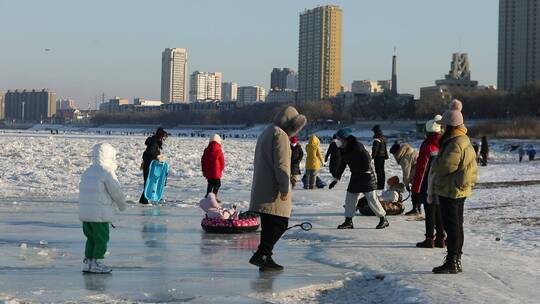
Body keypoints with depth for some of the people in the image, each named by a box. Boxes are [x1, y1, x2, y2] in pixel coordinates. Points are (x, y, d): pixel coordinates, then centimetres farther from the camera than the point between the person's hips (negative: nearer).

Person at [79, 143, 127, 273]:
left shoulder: (87, 172, 15)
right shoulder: (107, 172, -11)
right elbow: (116, 192, -9)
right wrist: (122, 205, 10)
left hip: (85, 213, 8)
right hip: (100, 214, -8)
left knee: (91, 238, 17)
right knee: (101, 238, 2)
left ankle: (87, 262, 18)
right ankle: (96, 263, 3)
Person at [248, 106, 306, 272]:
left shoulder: (265, 133, 21)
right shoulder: (280, 135, -11)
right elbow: (281, 164, -19)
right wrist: (285, 188, -18)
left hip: (262, 189, 10)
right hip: (273, 190, -10)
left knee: (269, 225, 12)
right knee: (279, 223, -8)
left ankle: (265, 258, 14)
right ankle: (260, 255, -14)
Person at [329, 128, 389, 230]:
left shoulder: (357, 146, -18)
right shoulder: (344, 150, 8)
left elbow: (367, 157, -19)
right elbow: (342, 165, 17)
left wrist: (367, 171, -21)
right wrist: (336, 178, 16)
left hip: (366, 175, -8)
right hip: (355, 176, 8)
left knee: (371, 199, -8)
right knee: (350, 198, 6)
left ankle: (383, 219, 2)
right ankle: (348, 221, 12)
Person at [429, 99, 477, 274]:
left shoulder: (455, 143, -20)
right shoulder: (463, 139, 13)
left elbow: (446, 166, -26)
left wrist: (435, 163, -4)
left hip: (450, 191, -10)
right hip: (460, 190, 10)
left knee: (451, 226, -5)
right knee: (456, 225, 14)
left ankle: (452, 263, -1)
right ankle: (456, 261, 22)